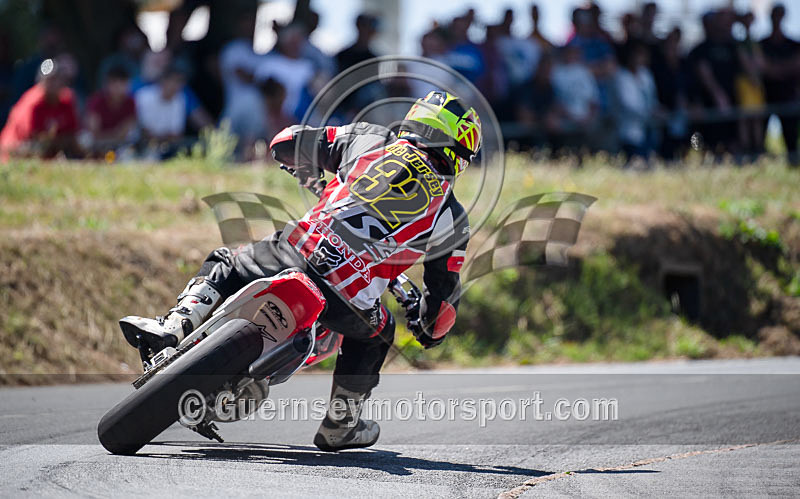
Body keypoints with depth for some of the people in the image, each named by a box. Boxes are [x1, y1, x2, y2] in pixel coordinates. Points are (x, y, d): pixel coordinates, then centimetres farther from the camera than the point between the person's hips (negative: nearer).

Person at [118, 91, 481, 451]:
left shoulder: (372, 140, 15)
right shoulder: (452, 219, 13)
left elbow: (287, 143, 20)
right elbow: (445, 296, 20)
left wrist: (307, 166, 44)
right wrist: (430, 331, 43)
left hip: (295, 255, 1)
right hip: (347, 299, -1)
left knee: (224, 266, 26)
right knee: (375, 334, 34)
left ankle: (177, 324, 3)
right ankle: (340, 426, 33)